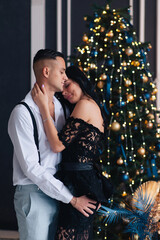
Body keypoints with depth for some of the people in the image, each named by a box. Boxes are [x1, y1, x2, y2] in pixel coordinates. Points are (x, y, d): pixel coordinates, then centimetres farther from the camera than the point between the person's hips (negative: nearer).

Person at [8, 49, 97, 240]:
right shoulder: (23, 113, -13)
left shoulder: (60, 108, 12)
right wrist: (72, 199, -16)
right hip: (33, 194, -7)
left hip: (57, 193, 7)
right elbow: (31, 167, -17)